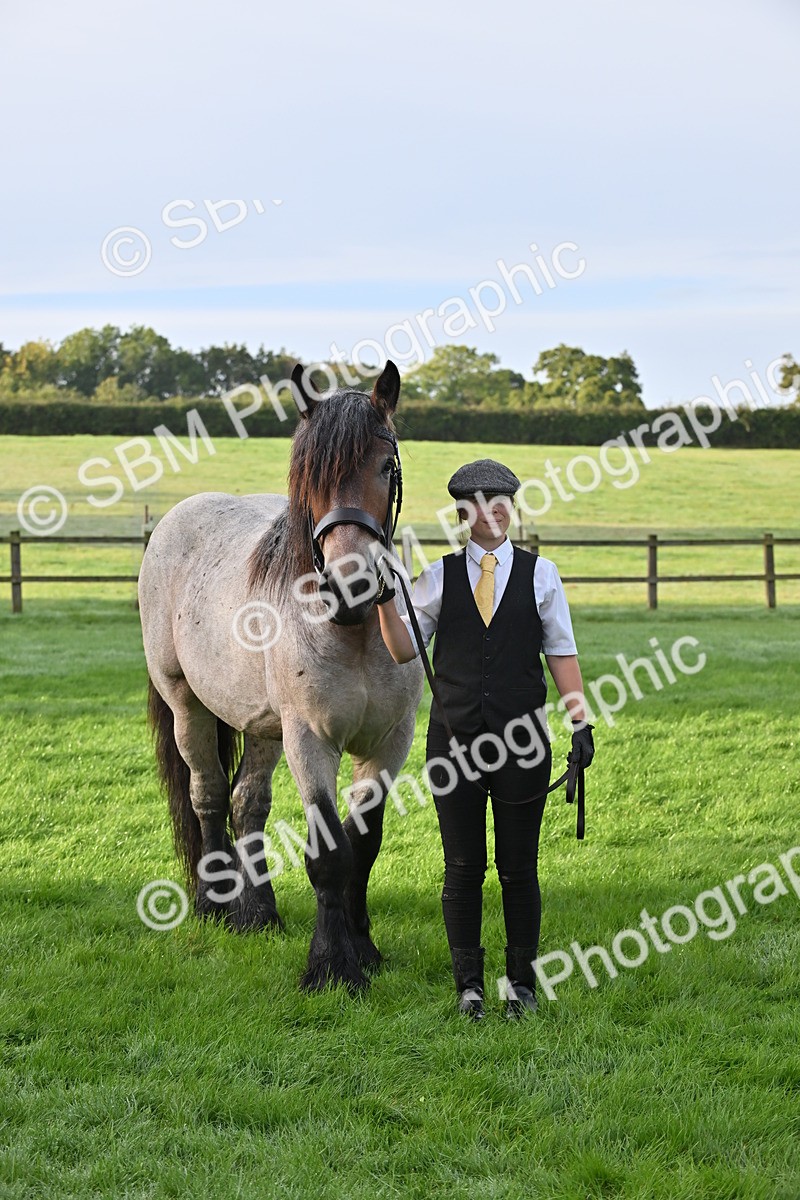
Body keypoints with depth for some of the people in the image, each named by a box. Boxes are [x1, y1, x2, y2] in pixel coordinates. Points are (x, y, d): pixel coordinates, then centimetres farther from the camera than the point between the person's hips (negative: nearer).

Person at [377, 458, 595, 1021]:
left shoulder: (540, 573, 4)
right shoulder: (440, 575, 5)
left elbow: (562, 653, 5)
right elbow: (404, 650, 5)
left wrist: (581, 721, -3)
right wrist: (385, 599, -10)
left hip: (521, 738, 0)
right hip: (455, 737, 1)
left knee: (519, 867, 5)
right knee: (463, 868, 5)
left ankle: (523, 982, 17)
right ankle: (469, 984, 16)